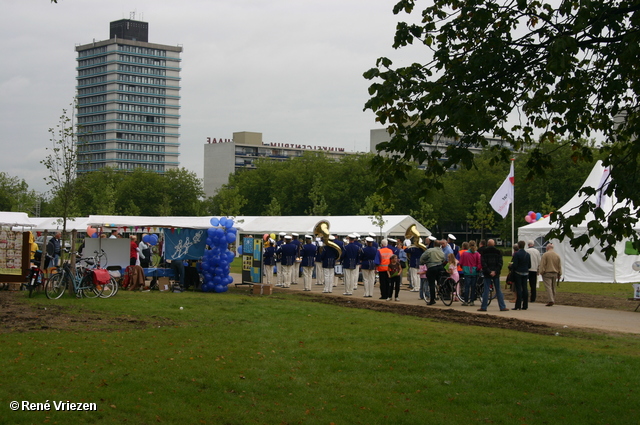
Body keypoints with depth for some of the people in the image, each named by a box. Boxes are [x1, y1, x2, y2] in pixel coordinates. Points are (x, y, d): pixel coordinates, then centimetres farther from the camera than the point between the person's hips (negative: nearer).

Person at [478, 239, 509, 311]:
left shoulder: (484, 252, -1)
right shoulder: (498, 252, 4)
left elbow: (483, 263, -9)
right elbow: (500, 263, -3)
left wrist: (489, 272, -10)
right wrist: (495, 271, -8)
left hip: (487, 274, -1)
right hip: (496, 274, 1)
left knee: (486, 290, 1)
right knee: (498, 290, 6)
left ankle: (483, 307, 0)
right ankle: (502, 307, 4)